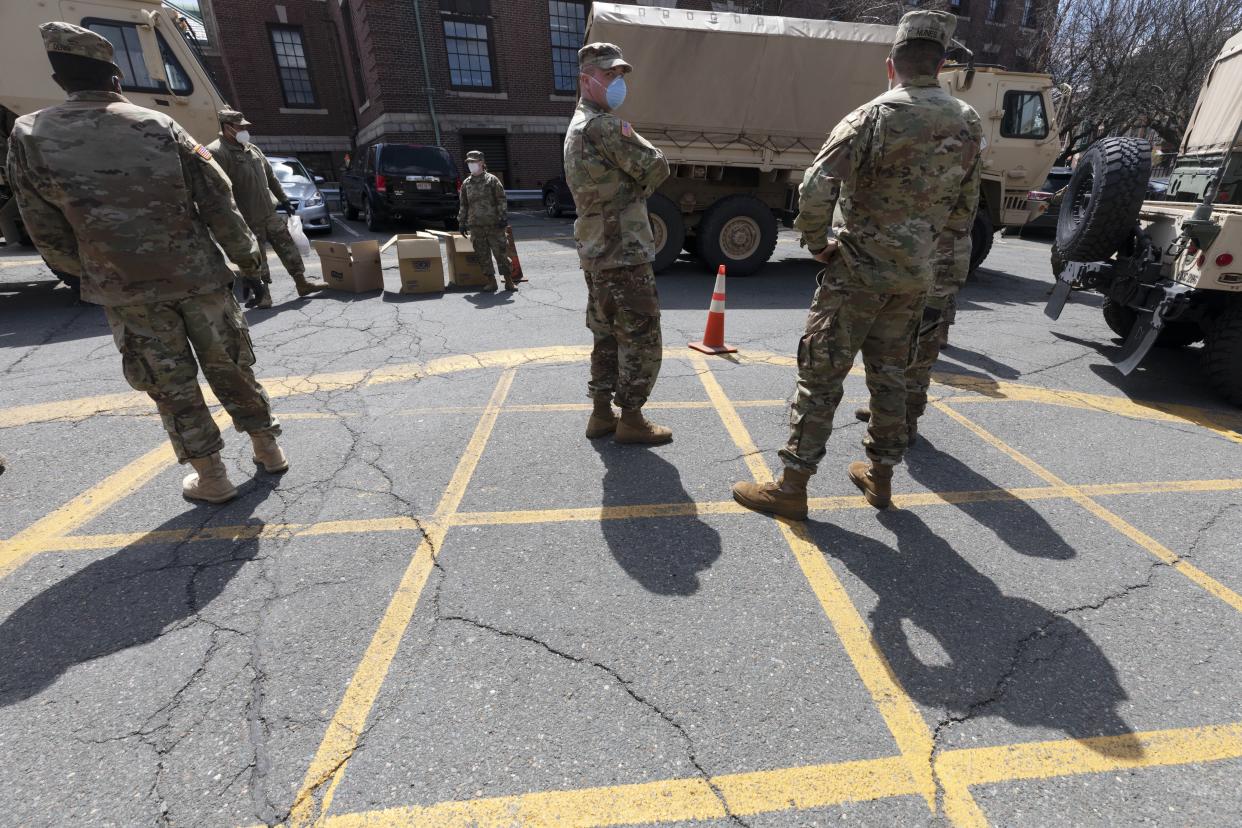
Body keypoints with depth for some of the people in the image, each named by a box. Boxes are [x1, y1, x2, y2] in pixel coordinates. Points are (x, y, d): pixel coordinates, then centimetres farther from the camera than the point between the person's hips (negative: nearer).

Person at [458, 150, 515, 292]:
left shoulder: (492, 180, 1)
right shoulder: (466, 183, 11)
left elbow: (501, 200, -2)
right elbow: (463, 205, 15)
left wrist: (503, 218, -9)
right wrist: (462, 222, 11)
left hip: (493, 224, -4)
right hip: (475, 226, 4)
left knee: (501, 252, -2)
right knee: (483, 255, 4)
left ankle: (509, 281, 7)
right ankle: (491, 282, 13)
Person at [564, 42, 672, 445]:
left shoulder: (576, 127, 20)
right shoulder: (603, 125, -12)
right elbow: (656, 168, -12)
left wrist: (632, 188, 5)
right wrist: (638, 188, 6)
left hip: (596, 253, 10)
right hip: (624, 253, -10)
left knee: (607, 336, 13)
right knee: (642, 340, -3)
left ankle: (601, 415, 20)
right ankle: (631, 420, 5)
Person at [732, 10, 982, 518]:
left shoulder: (874, 116, -9)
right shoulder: (968, 124, 11)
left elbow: (816, 187, -21)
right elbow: (965, 209, 16)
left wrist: (816, 242, -7)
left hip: (859, 269, -6)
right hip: (915, 275, 6)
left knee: (820, 374, -3)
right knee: (889, 373, 16)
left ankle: (791, 488, 1)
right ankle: (880, 477, 27)